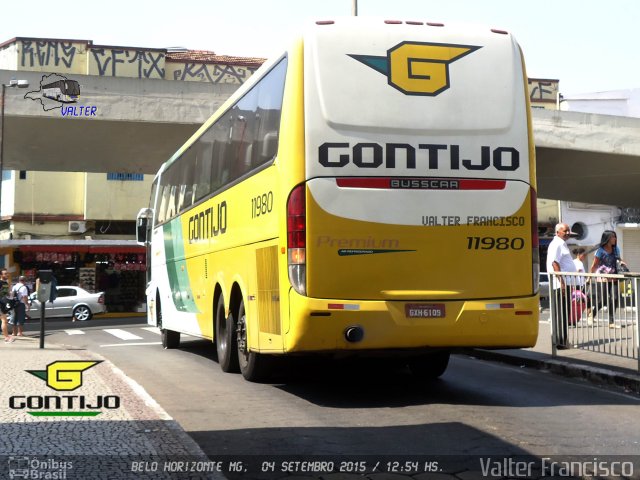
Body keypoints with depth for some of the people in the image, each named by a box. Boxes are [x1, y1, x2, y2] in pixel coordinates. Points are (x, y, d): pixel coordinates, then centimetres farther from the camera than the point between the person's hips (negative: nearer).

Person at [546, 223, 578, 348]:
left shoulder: (562, 244, 21)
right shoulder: (556, 244, -10)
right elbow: (554, 263, -19)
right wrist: (562, 282, -24)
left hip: (566, 283, 10)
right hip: (561, 283, -10)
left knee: (564, 314, 12)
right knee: (560, 314, -8)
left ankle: (562, 341, 16)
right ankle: (559, 341, -7)